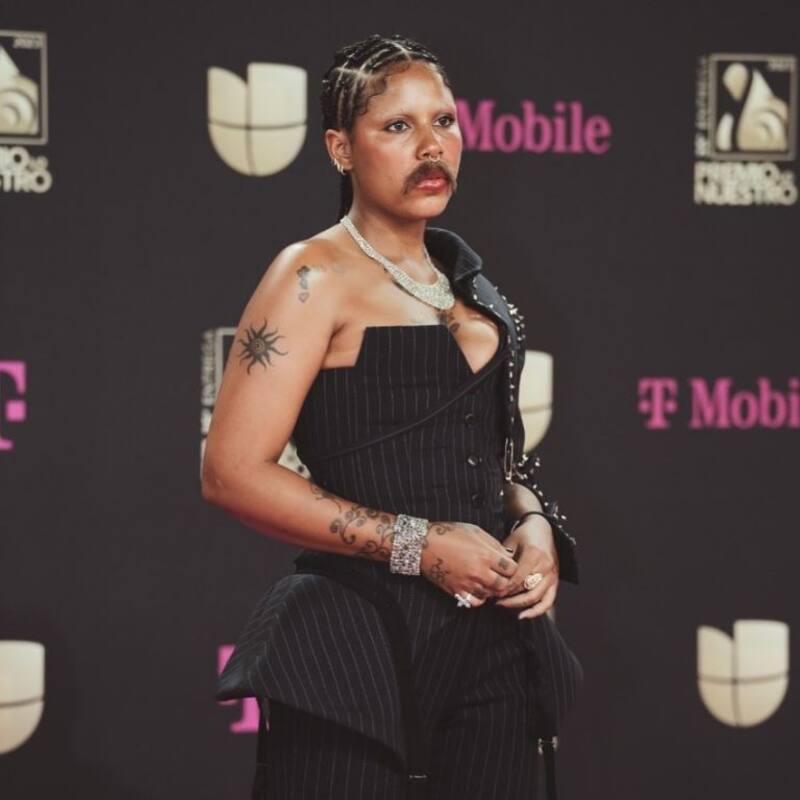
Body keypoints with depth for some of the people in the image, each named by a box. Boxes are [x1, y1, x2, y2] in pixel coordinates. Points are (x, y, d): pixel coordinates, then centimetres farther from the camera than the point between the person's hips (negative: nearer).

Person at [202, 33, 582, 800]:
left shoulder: (460, 276, 15)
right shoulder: (316, 277, -6)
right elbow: (235, 472, -15)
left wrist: (535, 524, 4)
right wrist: (418, 544, -17)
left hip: (495, 637, 7)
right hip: (362, 642, -7)